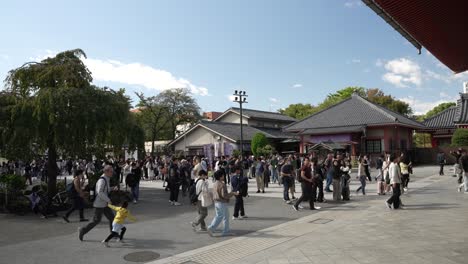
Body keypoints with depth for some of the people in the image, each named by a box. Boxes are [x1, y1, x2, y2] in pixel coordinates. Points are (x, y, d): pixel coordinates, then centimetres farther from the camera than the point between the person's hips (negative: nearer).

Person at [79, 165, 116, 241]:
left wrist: (113, 189, 5)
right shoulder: (102, 180, -20)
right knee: (96, 221, -1)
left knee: (111, 218, 9)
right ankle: (82, 231, 17)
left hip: (104, 204, 9)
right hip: (99, 204, -9)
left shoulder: (107, 180, 10)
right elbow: (100, 193, -30)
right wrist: (108, 200, -25)